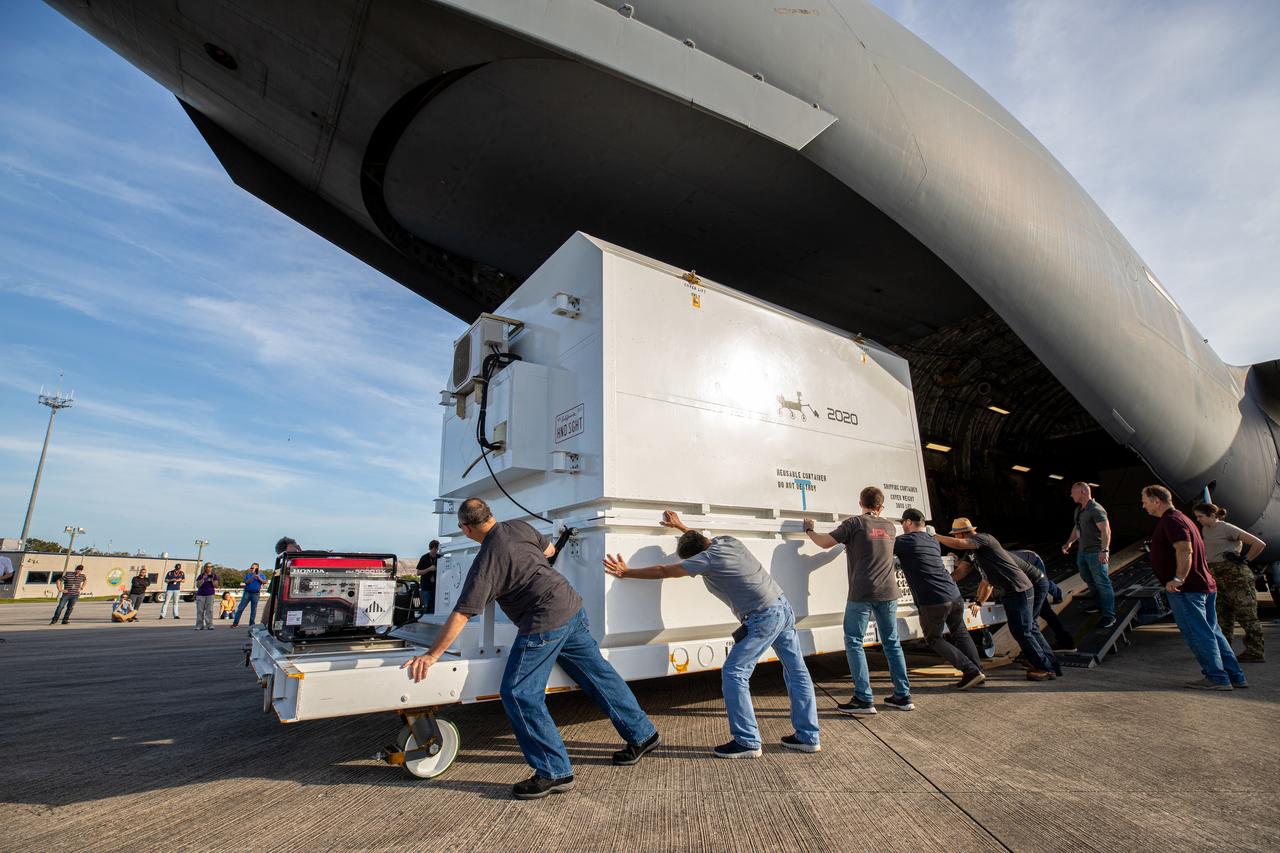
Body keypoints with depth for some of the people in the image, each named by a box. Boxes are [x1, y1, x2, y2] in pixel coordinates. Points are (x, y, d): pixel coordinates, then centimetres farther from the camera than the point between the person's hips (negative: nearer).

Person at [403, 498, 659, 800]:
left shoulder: (486, 561, -14)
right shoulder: (518, 526, 5)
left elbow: (461, 616, -14)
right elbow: (548, 549, 24)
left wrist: (431, 656, -7)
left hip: (546, 622, -9)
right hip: (572, 607, 9)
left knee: (518, 694, 1)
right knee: (598, 675, 19)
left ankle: (554, 772, 6)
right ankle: (642, 735, 32)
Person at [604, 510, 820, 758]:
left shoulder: (707, 559, -13)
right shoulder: (728, 540, 7)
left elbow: (662, 571, -5)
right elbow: (702, 540, 33)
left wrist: (626, 572, 5)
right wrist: (680, 527, 41)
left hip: (764, 618, -10)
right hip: (784, 607, 10)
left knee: (734, 673, -1)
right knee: (796, 672, 13)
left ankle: (746, 741, 4)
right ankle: (808, 737, 22)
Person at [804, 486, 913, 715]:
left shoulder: (854, 523, -5)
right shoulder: (890, 527, 12)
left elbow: (825, 542, -6)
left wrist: (809, 530, 11)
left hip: (862, 593, -5)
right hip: (888, 593, 6)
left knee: (854, 642, 2)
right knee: (892, 643, 15)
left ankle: (864, 699, -2)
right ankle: (903, 696, 20)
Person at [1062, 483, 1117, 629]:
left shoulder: (1096, 510, -19)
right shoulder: (1078, 509, 11)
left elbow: (1106, 530, -28)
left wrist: (1104, 550, -36)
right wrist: (1069, 543, 16)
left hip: (1096, 553, -10)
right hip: (1082, 551, 10)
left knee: (1102, 583, -4)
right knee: (1088, 579, 21)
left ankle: (1109, 616, 2)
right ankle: (1100, 605, 38)